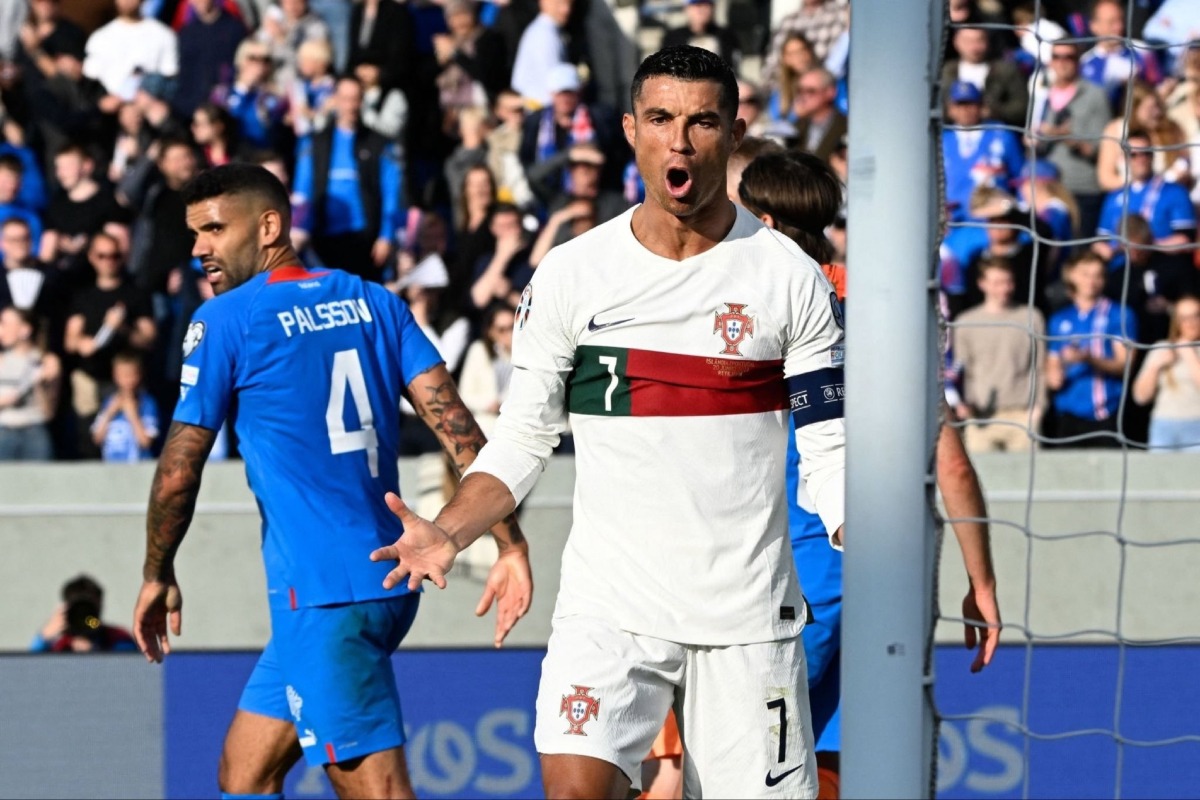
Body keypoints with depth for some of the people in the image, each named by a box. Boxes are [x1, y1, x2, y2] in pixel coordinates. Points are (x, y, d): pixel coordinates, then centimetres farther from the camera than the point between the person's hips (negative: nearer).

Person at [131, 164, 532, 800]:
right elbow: (454, 420, 2)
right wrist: (510, 543, -1)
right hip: (388, 580, 8)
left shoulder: (226, 319, -6)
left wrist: (157, 575, 11)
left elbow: (179, 468, -4)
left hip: (320, 596, -8)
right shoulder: (372, 302, 11)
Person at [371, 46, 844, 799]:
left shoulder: (790, 277, 1)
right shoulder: (571, 273, 2)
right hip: (610, 603, 0)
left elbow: (830, 452, 2)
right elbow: (524, 436, 6)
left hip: (749, 616, 0)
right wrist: (448, 534, -11)